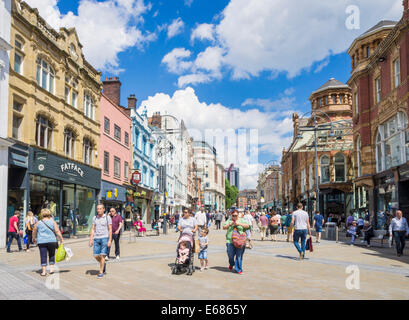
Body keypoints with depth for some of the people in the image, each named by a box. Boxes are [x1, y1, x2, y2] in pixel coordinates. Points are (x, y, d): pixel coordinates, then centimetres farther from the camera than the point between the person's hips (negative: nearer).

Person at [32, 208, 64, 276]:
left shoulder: (38, 223, 6)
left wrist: (34, 239, 34)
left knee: (43, 256, 3)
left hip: (41, 242, 1)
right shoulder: (53, 222, 1)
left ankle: (44, 271, 2)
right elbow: (57, 231, -5)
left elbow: (34, 232, 16)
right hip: (52, 241, 0)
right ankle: (51, 268, 10)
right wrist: (61, 239, -1)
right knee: (51, 255, 15)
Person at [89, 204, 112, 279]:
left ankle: (101, 272, 2)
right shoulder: (95, 218, 10)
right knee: (96, 256, 2)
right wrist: (91, 239, 4)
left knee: (102, 255, -7)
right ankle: (103, 264, 30)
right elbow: (93, 229, 12)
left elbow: (110, 229, -4)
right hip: (96, 239, 4)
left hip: (105, 238, -4)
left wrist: (110, 240, -12)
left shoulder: (108, 217, -3)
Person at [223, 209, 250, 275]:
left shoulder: (241, 221, 11)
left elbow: (247, 226, -2)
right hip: (230, 241, 1)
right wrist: (229, 224, -10)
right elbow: (224, 227, 7)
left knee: (239, 256, -2)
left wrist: (239, 224, -13)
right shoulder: (229, 221, 13)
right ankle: (231, 264, 32)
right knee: (230, 255, 0)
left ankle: (239, 269, 9)